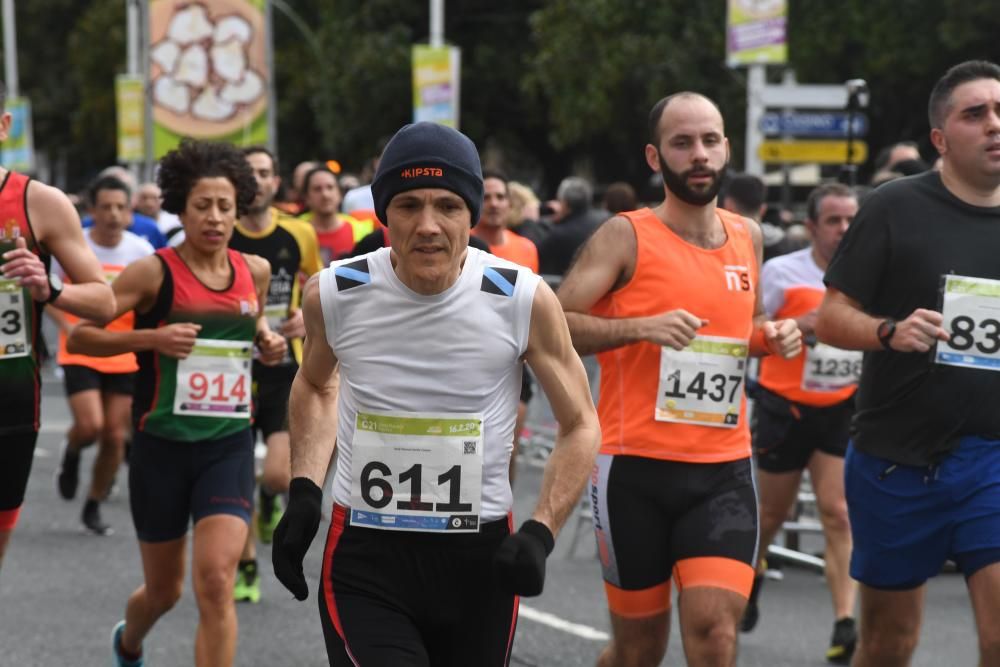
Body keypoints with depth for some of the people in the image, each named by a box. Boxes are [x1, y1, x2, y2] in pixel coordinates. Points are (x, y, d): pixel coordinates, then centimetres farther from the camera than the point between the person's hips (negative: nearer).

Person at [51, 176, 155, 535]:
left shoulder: (141, 251, -3)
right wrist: (67, 324, -14)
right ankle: (72, 452, 19)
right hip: (80, 354, -2)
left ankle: (94, 507, 21)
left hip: (125, 357, 2)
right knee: (90, 425, -19)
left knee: (115, 436, 2)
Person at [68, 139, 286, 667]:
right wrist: (151, 337, -24)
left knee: (216, 579, -17)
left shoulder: (255, 270, 4)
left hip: (229, 444, 2)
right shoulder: (154, 273, -9)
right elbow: (79, 336, -11)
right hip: (163, 445, -2)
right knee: (164, 589, 14)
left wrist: (267, 342, 4)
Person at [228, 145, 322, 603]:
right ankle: (246, 570, 20)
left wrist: (307, 316, -4)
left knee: (279, 475, -14)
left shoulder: (299, 235, 1)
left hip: (286, 371, 0)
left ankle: (269, 499, 23)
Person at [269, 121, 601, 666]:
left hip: (482, 558, 1)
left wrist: (540, 533, -12)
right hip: (363, 559, -1)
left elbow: (580, 426, 1)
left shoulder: (524, 300, -10)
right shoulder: (333, 294, -6)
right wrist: (303, 493, 6)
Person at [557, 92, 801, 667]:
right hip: (637, 467, -3)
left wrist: (773, 338, 6)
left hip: (724, 470, 3)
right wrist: (643, 327, -23)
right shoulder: (626, 237, -5)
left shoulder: (747, 236, 11)